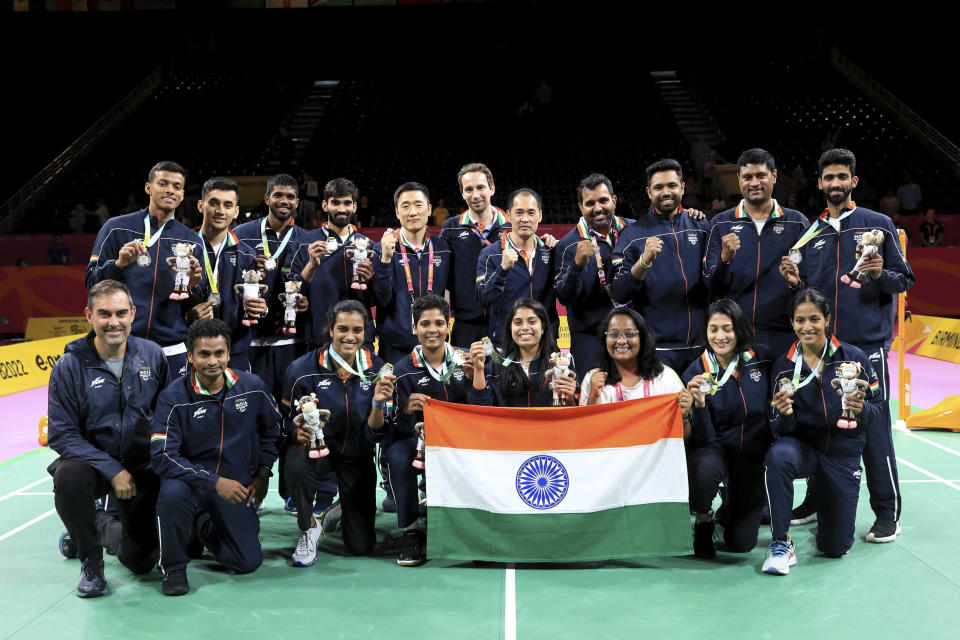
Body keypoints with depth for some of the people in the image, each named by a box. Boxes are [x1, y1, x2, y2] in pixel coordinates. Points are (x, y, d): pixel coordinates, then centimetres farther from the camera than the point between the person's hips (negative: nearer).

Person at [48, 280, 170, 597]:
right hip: (90, 461, -2)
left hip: (142, 465, 2)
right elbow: (62, 435, -15)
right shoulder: (70, 366, -14)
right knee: (69, 477, -38)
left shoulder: (152, 355, -8)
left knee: (141, 561, 5)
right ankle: (90, 559, -11)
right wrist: (113, 470, -23)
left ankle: (101, 532, 41)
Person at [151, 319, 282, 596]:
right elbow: (163, 456, -21)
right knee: (173, 493, -38)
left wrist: (262, 474, 6)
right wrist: (215, 482, -28)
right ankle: (174, 567, -10)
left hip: (237, 484, 3)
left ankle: (204, 525, 29)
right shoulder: (174, 397, -14)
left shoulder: (253, 387, -5)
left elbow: (272, 428, 13)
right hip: (191, 480, -3)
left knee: (248, 563, -4)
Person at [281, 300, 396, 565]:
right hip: (317, 446, -1)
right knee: (297, 463, -39)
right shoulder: (302, 369, -16)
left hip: (357, 456, 1)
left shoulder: (376, 370, -12)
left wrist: (378, 403, -30)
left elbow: (374, 435, -11)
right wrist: (299, 433, -27)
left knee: (361, 547, 1)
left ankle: (346, 510, 39)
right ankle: (309, 527, -10)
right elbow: (288, 421, -4)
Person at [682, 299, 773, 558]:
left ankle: (730, 507, 31)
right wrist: (700, 406, -31)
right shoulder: (696, 374, -11)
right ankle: (703, 520, -5)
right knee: (705, 470, -39)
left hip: (754, 455, 2)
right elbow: (703, 439, -15)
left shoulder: (762, 359, -6)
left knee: (741, 542, -6)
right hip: (715, 451, -1)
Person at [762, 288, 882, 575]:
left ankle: (838, 504, 38)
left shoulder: (853, 357, -8)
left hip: (843, 453, 0)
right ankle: (781, 542, -23)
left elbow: (877, 406, -2)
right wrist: (785, 415, -28)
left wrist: (861, 409, -24)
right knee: (778, 455, -39)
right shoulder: (784, 366, -5)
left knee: (834, 548, 2)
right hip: (802, 446, 0)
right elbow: (781, 429, -5)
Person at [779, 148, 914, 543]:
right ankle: (816, 501, 21)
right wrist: (795, 281, -6)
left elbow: (904, 280, 4)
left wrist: (881, 275, -16)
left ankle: (887, 513, 6)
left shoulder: (878, 225, 5)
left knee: (874, 429, -4)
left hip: (868, 344, -3)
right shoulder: (810, 233, 12)